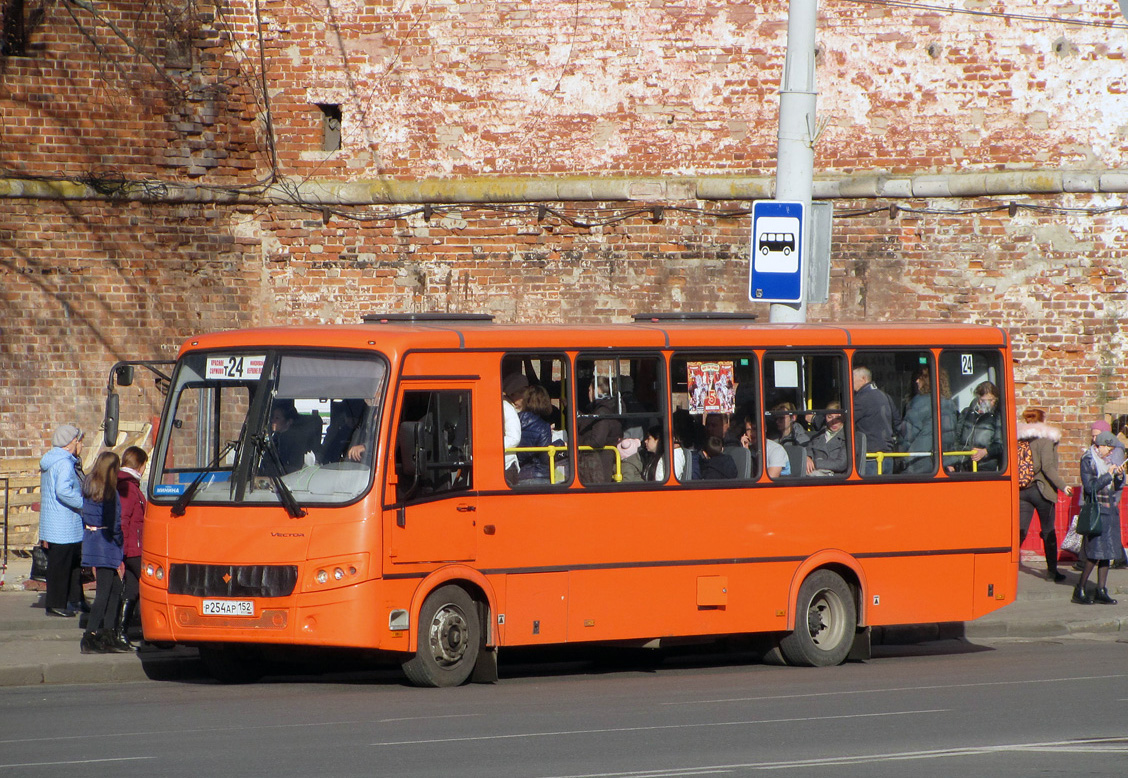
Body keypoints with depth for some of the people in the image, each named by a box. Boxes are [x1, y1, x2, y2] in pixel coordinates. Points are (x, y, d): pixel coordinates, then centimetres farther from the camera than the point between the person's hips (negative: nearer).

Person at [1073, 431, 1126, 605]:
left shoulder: (1108, 460, 14)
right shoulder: (1087, 461, -7)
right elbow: (1090, 486, -16)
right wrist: (1108, 475, -14)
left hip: (1111, 511, 7)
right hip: (1096, 511, -7)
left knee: (1107, 551, 5)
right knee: (1096, 552, -12)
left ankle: (1101, 591, 9)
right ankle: (1080, 589, -3)